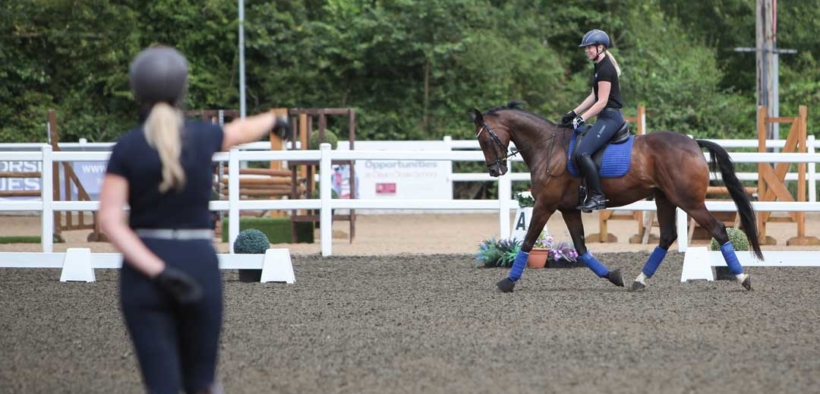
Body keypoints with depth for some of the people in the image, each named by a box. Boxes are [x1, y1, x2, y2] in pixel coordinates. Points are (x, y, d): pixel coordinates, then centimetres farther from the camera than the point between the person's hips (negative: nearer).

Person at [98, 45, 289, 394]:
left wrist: (157, 273, -20)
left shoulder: (125, 148, -4)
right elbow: (241, 131, 24)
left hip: (142, 275, -1)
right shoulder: (202, 136, 0)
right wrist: (272, 120, 48)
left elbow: (109, 220, -14)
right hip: (199, 271, 1)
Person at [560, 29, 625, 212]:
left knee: (581, 152, -23)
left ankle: (597, 196, -24)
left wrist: (582, 118, -17)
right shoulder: (600, 67, 17)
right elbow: (594, 96, 21)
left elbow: (602, 101, -18)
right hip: (607, 117, 11)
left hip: (610, 118, -11)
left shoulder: (605, 69, -15)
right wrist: (574, 113, 16)